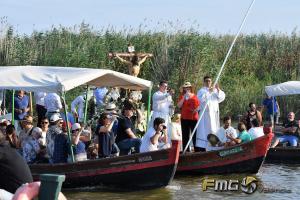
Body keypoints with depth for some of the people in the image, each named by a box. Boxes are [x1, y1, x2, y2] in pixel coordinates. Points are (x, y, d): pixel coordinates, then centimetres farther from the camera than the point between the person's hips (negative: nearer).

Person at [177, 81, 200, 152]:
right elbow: (179, 106, -4)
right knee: (185, 135, -2)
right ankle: (186, 151, -2)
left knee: (195, 135, -1)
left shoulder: (194, 96, 9)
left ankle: (197, 150, 2)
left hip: (194, 118, 0)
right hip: (185, 118, 0)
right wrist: (184, 97, -11)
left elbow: (199, 105, 14)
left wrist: (197, 109, -7)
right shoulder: (182, 96, 9)